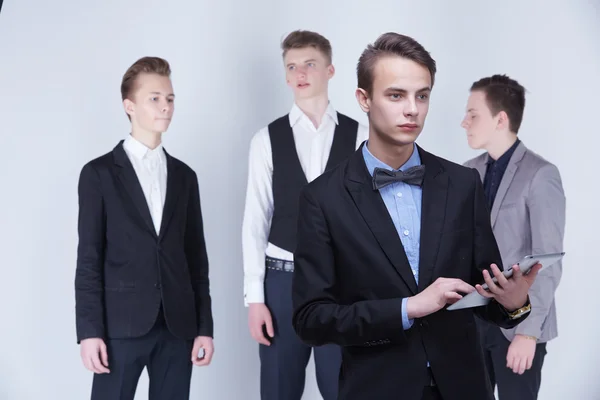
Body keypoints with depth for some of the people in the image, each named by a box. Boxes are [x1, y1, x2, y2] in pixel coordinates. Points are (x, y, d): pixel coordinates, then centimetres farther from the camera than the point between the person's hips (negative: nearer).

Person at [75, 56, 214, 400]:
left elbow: (196, 256, 11)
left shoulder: (184, 175, 12)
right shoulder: (99, 173, 1)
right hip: (121, 323, -3)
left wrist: (204, 326, 7)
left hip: (178, 324, 3)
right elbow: (89, 258, -2)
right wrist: (89, 330, -9)